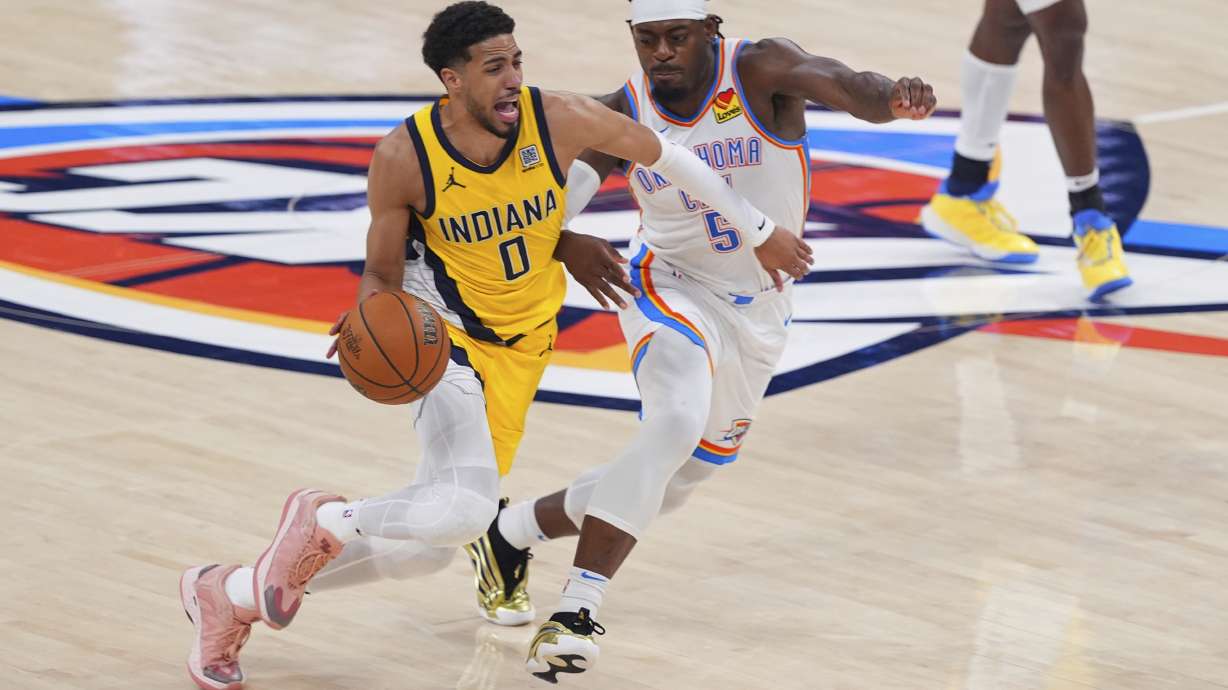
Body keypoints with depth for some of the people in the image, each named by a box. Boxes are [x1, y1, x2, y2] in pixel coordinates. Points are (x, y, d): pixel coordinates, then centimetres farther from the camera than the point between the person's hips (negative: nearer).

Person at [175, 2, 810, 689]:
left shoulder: (560, 119, -14)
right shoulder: (404, 158, -19)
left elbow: (668, 157, 1)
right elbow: (381, 276, -5)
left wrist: (761, 230, 11)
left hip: (520, 349, 5)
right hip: (444, 337, -5)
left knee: (431, 541, 7)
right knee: (464, 509, -32)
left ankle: (230, 594, 24)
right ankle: (324, 519, 0)